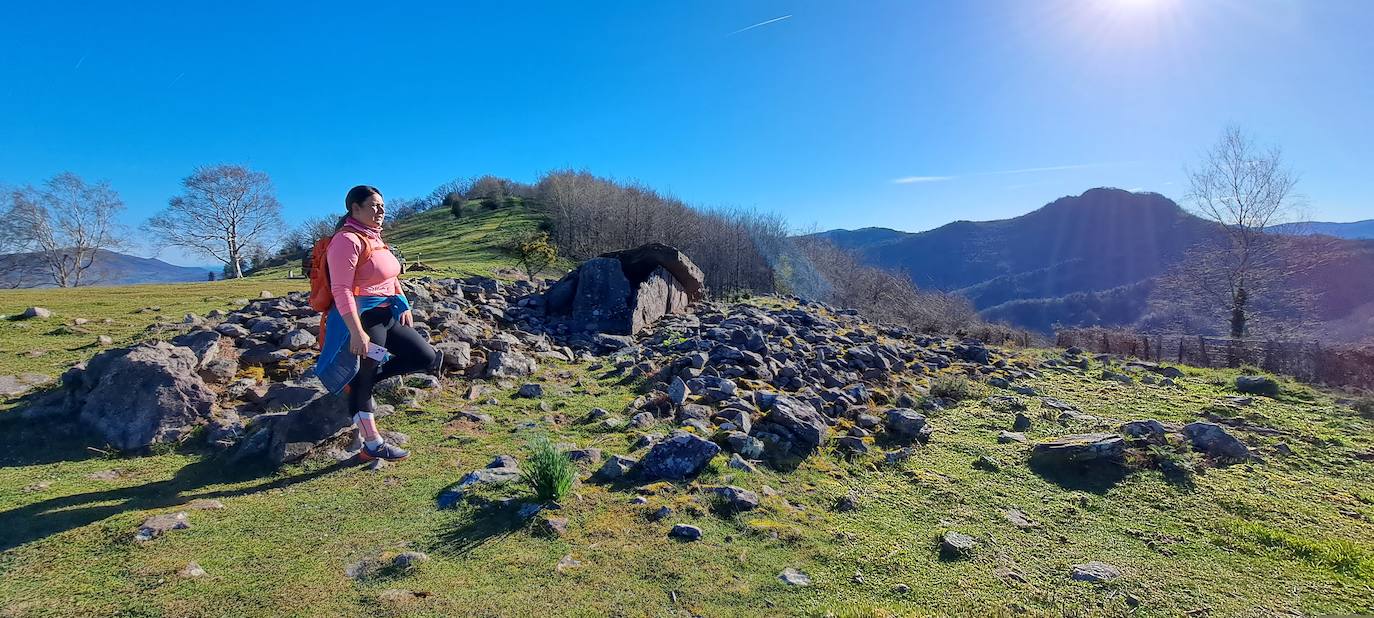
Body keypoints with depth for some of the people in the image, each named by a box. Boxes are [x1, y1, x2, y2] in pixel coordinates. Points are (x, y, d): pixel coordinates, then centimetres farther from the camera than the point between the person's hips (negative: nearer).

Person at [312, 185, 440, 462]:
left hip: (387, 316, 9)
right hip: (362, 319, -9)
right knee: (363, 381, 3)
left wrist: (404, 307, 14)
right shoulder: (348, 240, -15)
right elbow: (341, 290, -21)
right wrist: (357, 332, -26)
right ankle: (372, 446, 13)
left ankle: (362, 378, 17)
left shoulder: (374, 238, 14)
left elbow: (391, 279, 24)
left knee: (427, 358, 8)